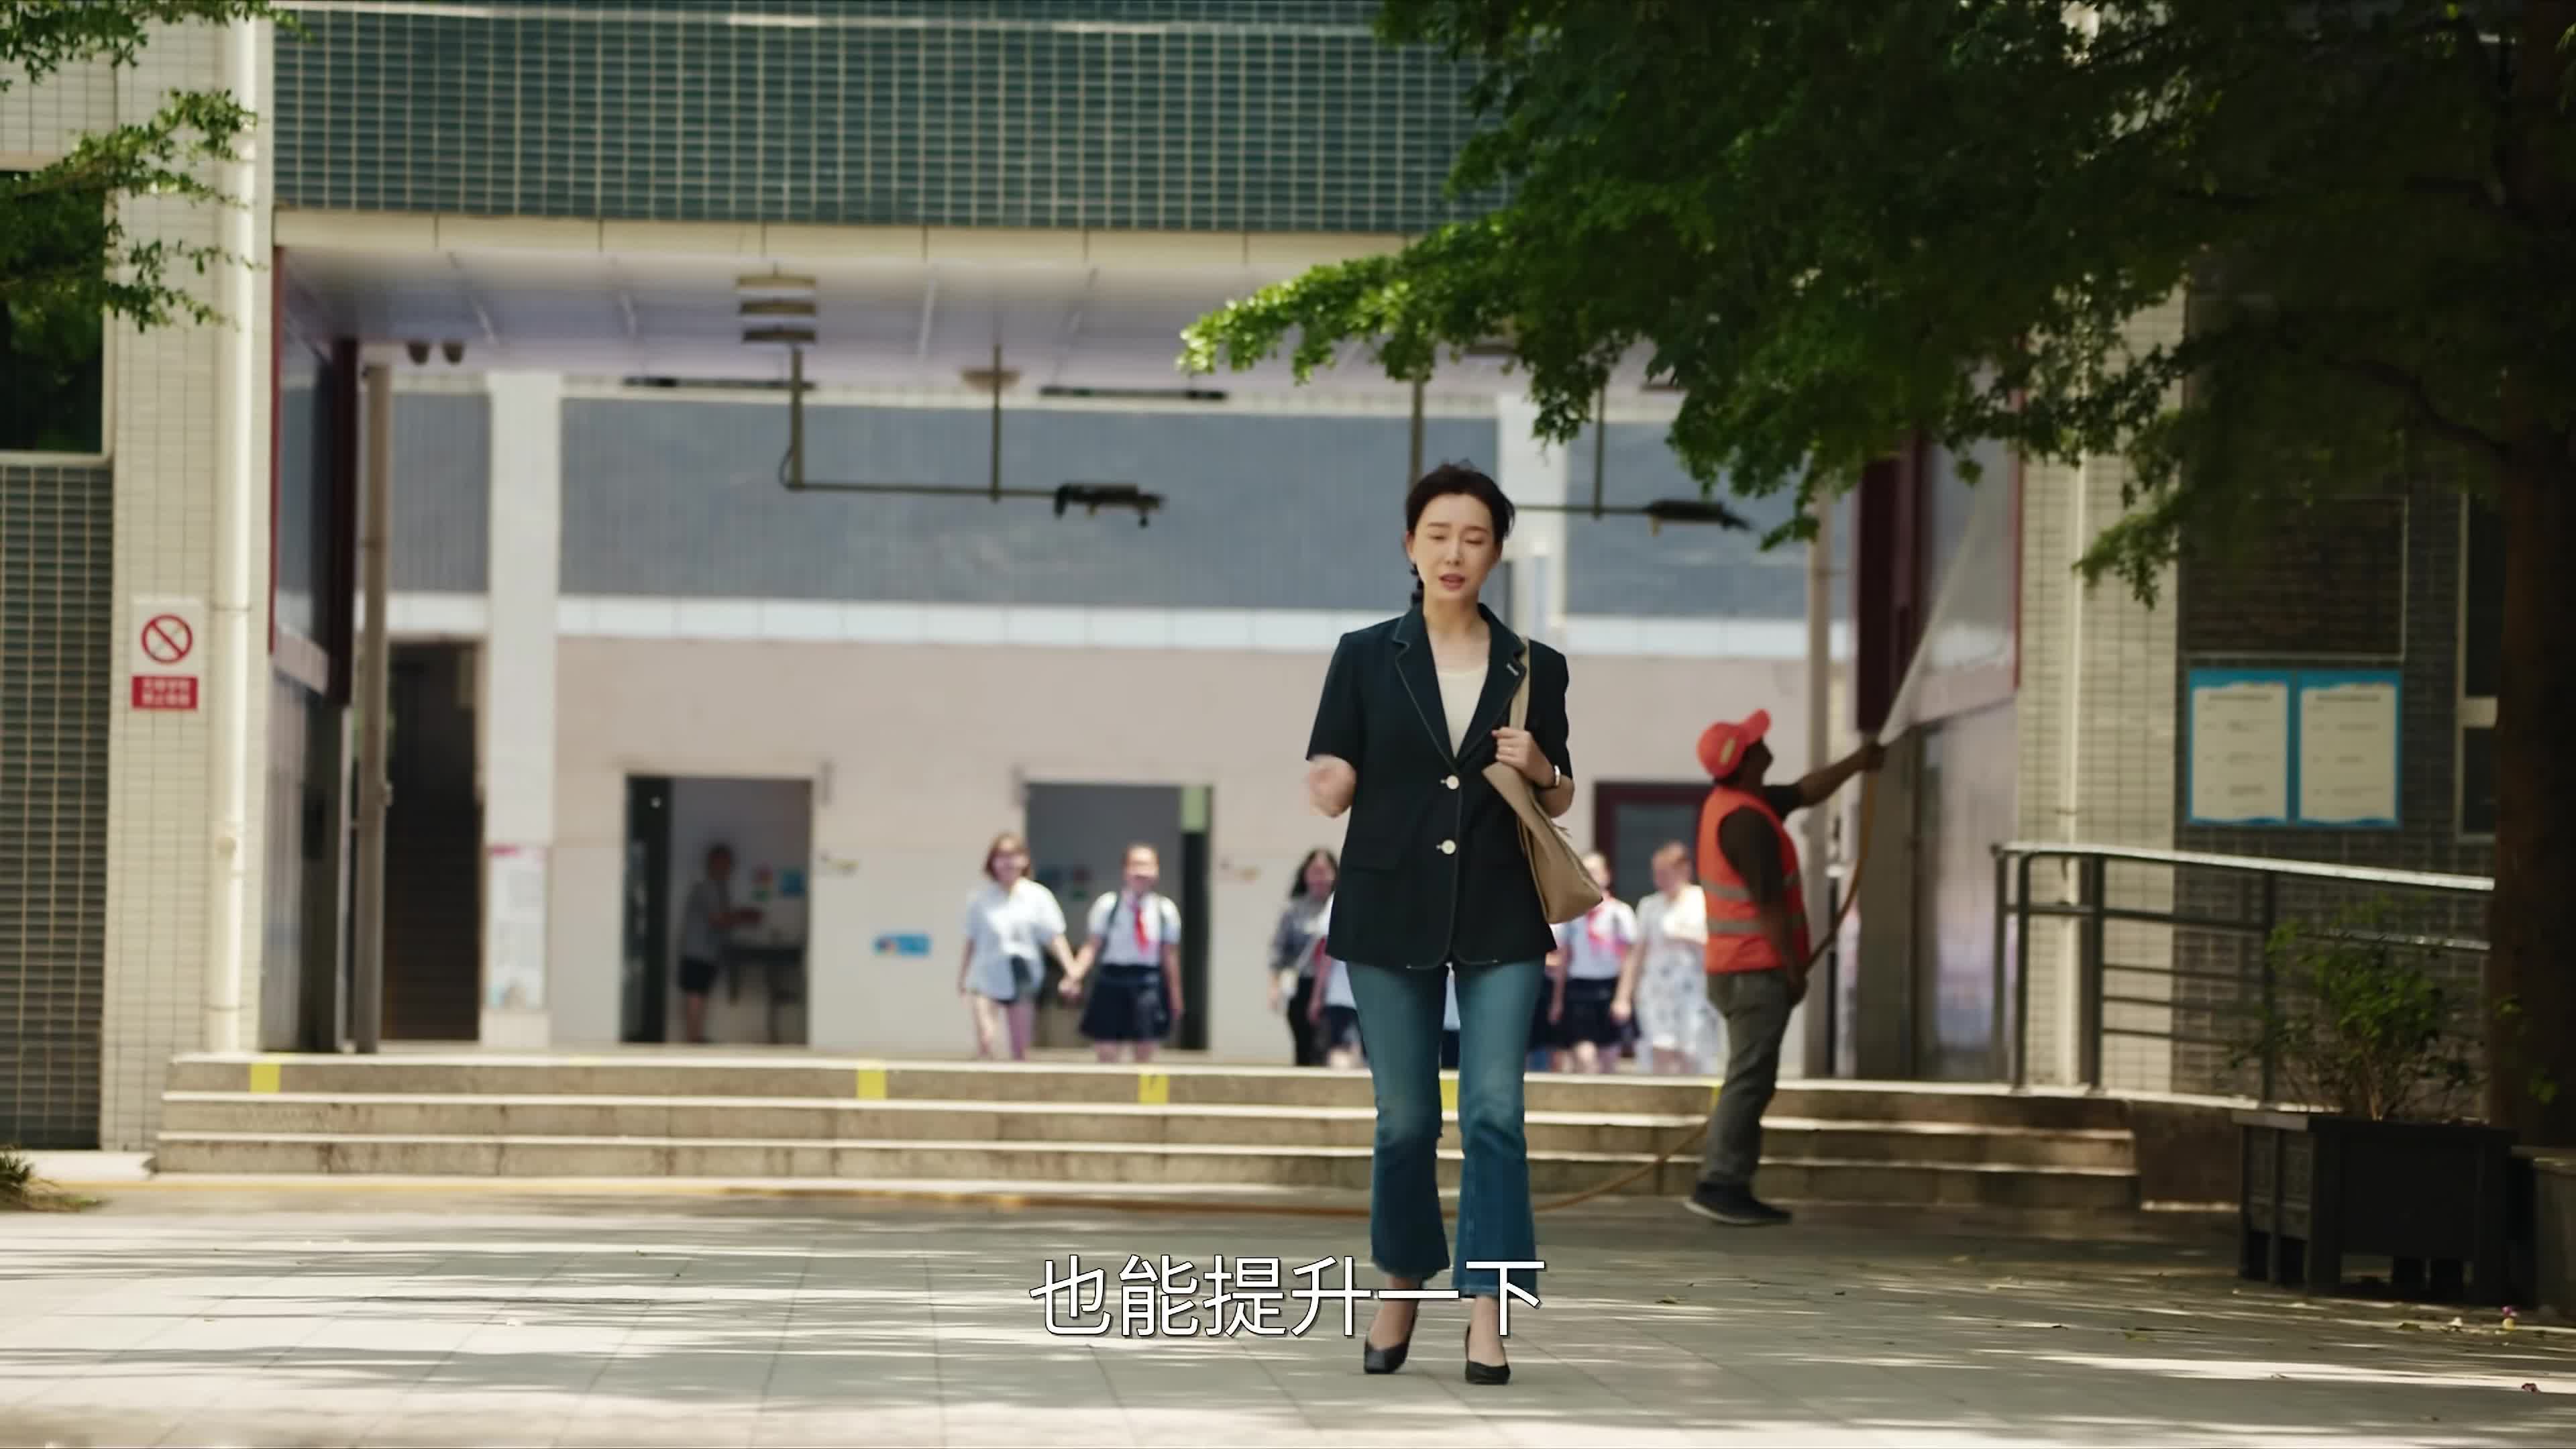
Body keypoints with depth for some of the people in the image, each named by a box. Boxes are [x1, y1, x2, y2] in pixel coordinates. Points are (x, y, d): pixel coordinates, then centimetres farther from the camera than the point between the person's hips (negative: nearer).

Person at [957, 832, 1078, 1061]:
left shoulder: (1037, 897, -1)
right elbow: (972, 941, 9)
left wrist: (1072, 970, -12)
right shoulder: (981, 900, 1)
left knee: (1020, 1050, 8)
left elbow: (1054, 939, -2)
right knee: (985, 1041, -18)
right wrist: (962, 977, 12)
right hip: (986, 978, -1)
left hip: (1022, 980, 1)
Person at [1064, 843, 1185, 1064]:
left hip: (1148, 985, 1)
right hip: (1113, 981, -1)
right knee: (1107, 1052, -2)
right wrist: (1075, 975, -18)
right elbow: (1093, 946, -4)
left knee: (1144, 1053, 9)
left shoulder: (1165, 909, 0)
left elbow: (1170, 955, 5)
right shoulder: (1107, 905, -3)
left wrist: (1175, 996, 9)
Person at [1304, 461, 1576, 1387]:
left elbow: (1561, 803, 13)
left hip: (1500, 919, 0)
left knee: (1495, 1110, -9)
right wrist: (1328, 781, -23)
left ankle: (1488, 1314, -8)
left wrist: (1540, 769, -9)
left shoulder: (1534, 669, 6)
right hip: (1391, 911, 0)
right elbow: (1329, 794, 0)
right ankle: (1403, 1286, 26)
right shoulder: (1366, 658, 2)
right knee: (1405, 1117, 6)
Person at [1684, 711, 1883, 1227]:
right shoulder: (1746, 821, -20)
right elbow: (1769, 903, -20)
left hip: (1737, 967, 10)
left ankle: (1733, 1187, 12)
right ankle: (1718, 1184, -12)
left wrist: (1856, 763, 29)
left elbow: (1805, 793, 26)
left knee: (1751, 1081, 12)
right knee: (1749, 1079, -10)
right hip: (1757, 970, -10)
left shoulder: (1730, 804, 11)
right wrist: (1794, 969, -14)